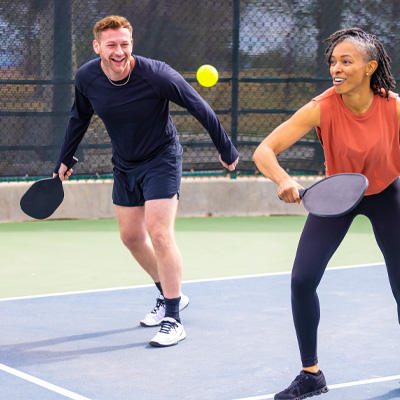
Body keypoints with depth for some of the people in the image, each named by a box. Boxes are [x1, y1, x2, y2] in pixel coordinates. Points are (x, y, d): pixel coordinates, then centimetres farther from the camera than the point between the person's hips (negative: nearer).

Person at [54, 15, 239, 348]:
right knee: (131, 236, 12)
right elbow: (79, 118, 10)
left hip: (161, 160, -6)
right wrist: (65, 159, 15)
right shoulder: (86, 78, -13)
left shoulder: (157, 75, -27)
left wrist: (226, 150, -7)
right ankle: (169, 295, 34)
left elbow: (200, 109, -14)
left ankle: (173, 320, -10)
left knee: (159, 233, -16)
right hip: (124, 165, 6)